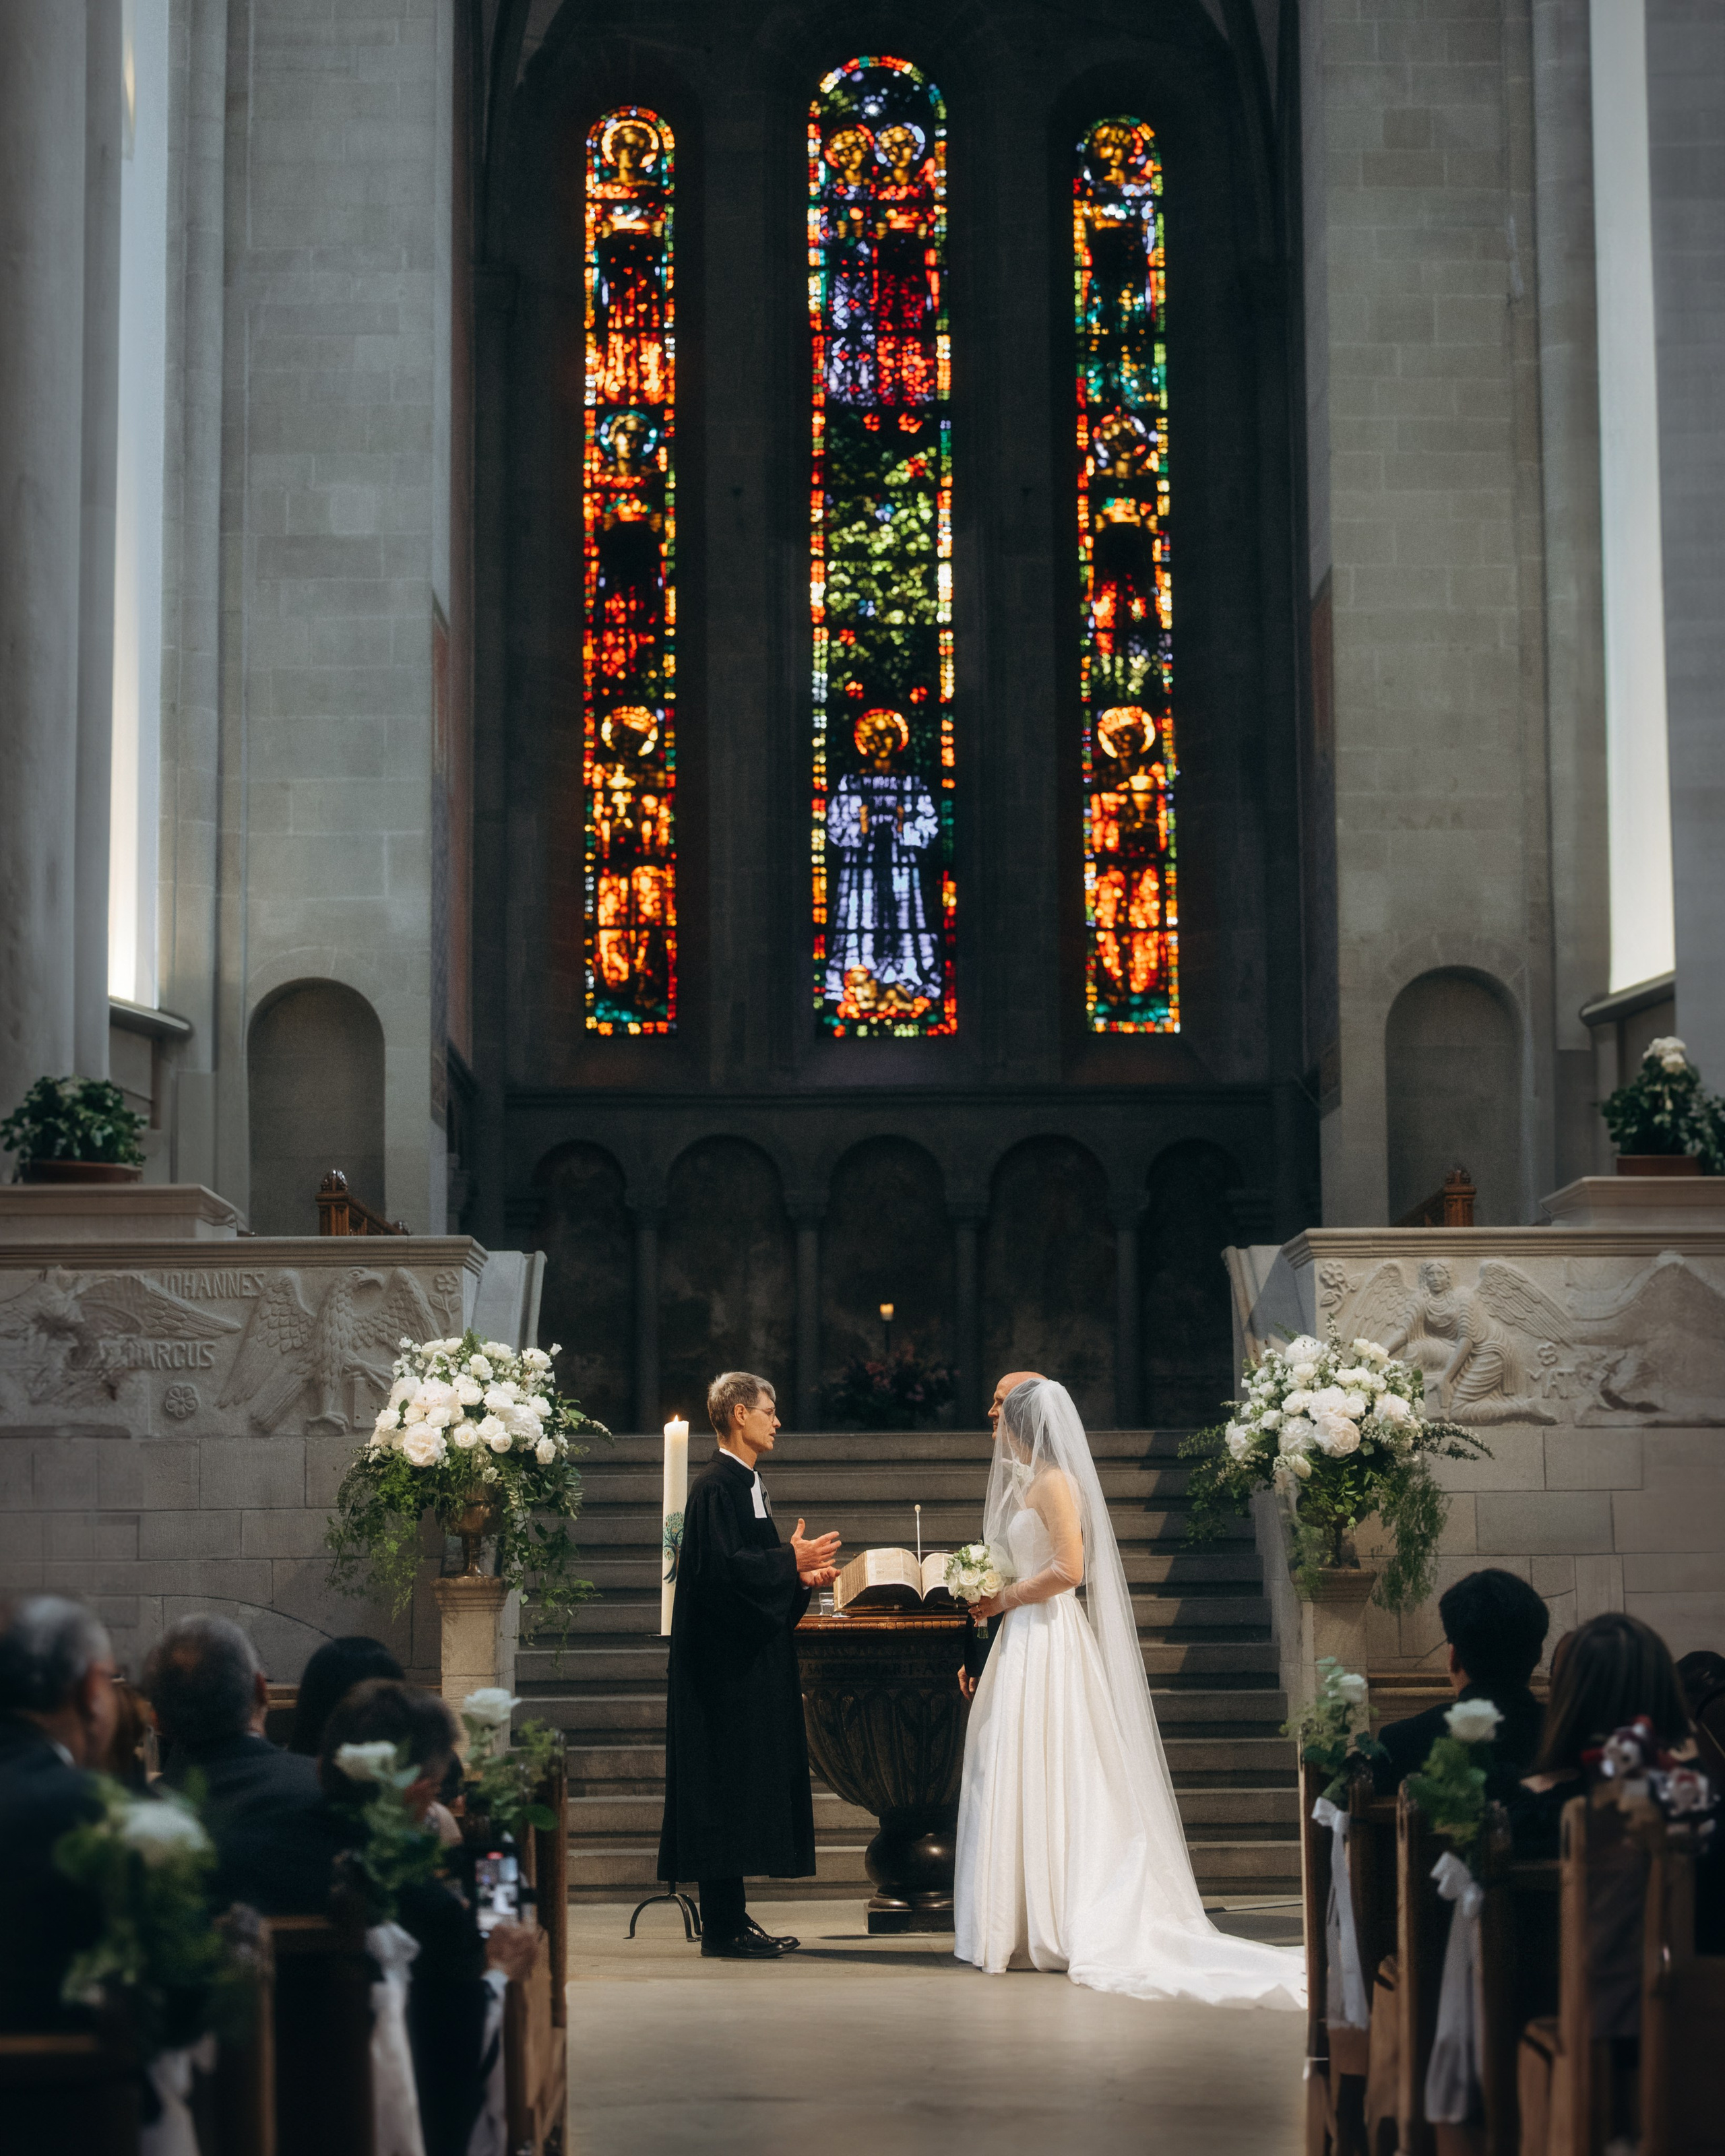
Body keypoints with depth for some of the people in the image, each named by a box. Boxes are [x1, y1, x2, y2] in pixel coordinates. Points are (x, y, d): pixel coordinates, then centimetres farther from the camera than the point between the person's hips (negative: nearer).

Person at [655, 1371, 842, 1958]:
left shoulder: (745, 1484, 18)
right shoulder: (716, 1486, -14)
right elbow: (721, 1567, -24)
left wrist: (800, 1577, 8)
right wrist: (791, 1562, -19)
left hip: (751, 1661, 11)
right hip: (727, 1665, -11)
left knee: (749, 1787, 11)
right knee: (728, 1782, -8)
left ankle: (732, 1918, 16)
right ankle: (723, 1927, -5)